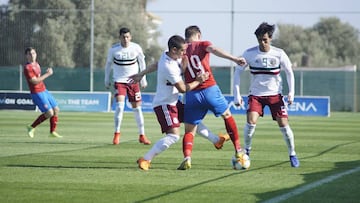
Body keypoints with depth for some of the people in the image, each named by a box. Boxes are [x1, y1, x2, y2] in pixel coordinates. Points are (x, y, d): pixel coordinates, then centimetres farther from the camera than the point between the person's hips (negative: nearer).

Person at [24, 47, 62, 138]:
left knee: (56, 110, 8)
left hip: (44, 91, 9)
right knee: (49, 113, -13)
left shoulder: (36, 64, 10)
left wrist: (47, 72, 10)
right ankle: (32, 127, 2)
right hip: (37, 93, -9)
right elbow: (34, 81, -23)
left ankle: (52, 132, 18)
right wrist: (47, 74, -18)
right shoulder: (27, 68, -18)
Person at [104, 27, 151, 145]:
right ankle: (117, 134, -10)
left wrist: (143, 79, 11)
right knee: (120, 105, -18)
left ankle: (142, 135, 14)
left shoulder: (136, 48, -7)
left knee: (137, 108, 4)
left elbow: (142, 62, 9)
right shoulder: (114, 49, -8)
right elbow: (108, 64, 7)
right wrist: (107, 80, 11)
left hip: (133, 81, 1)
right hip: (119, 81, -1)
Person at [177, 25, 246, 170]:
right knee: (227, 115, 24)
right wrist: (234, 59, -30)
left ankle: (187, 158, -16)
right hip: (210, 89, -1)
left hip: (192, 94, 1)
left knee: (189, 131, 10)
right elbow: (214, 50, -19)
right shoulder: (203, 44, 3)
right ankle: (238, 151, 27)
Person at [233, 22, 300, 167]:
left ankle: (292, 154, 12)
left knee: (283, 124, -6)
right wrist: (237, 95, -8)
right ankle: (246, 150, 3)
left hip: (275, 94, 0)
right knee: (251, 121, -19)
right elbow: (238, 72, -2)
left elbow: (289, 72, 3)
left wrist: (291, 92, -7)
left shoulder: (279, 54, -9)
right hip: (256, 94, 0)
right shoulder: (249, 53, -10)